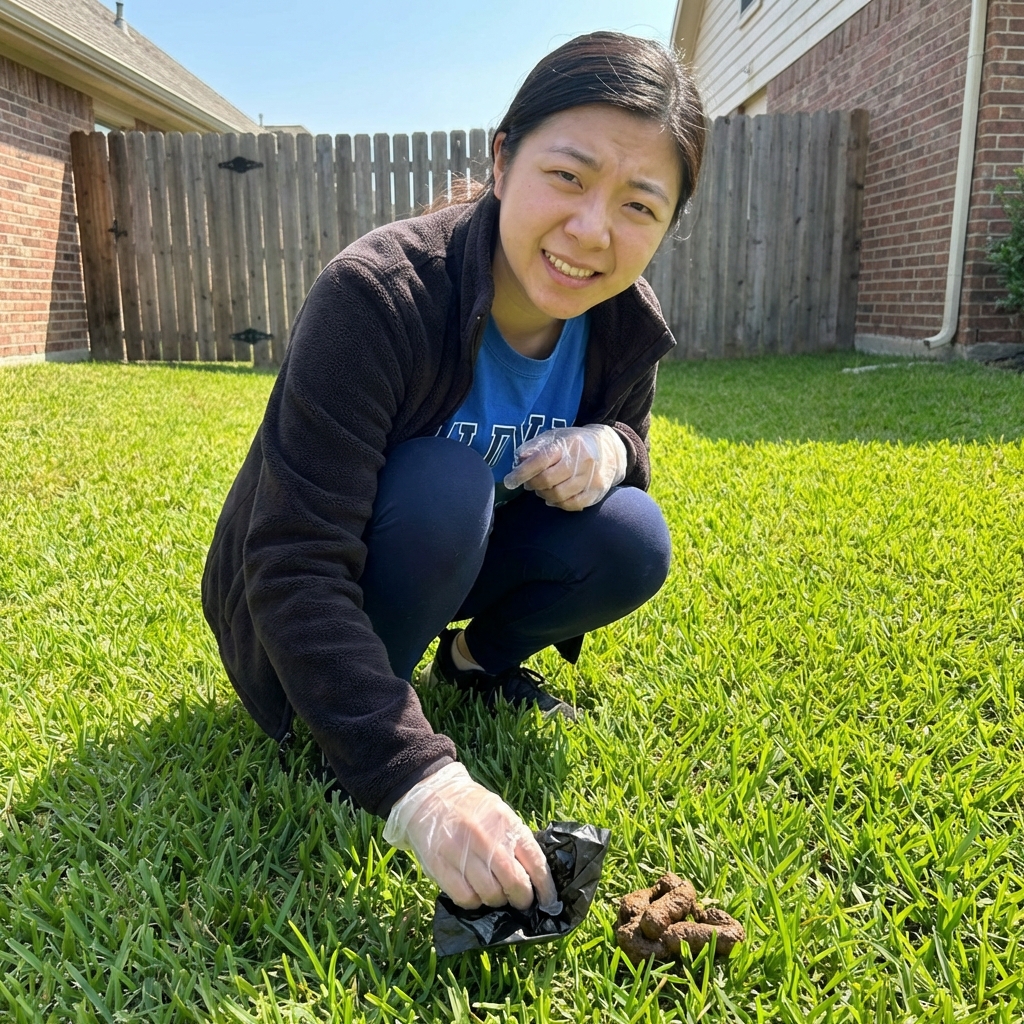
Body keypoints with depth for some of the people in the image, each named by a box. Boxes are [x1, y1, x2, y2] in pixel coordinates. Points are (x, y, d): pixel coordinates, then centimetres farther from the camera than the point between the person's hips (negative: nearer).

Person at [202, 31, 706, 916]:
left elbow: (629, 435, 5)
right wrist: (417, 782, -46)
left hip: (455, 564, 5)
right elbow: (297, 570, -36)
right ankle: (349, 717, -8)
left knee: (630, 542, -19)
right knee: (444, 484, -34)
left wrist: (609, 448, -22)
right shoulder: (377, 294, -32)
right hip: (308, 608, -4)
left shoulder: (625, 326, -14)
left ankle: (479, 660, 11)